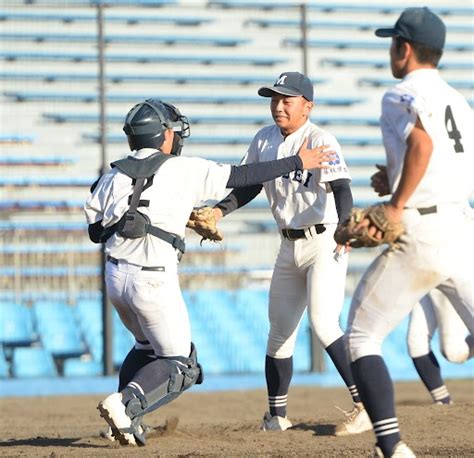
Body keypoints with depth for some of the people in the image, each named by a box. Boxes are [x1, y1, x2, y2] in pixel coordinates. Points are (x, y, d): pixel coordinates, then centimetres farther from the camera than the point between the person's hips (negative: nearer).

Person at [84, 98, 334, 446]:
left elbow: (95, 230, 9)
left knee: (148, 346, 29)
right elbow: (243, 176, -1)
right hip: (154, 279, -6)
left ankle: (125, 418, 15)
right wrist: (297, 162, 7)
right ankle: (125, 403, -19)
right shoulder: (184, 170, -2)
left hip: (115, 276, 6)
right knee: (179, 363, 5)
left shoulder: (114, 176, 10)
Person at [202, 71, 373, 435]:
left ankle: (367, 405, -18)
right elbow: (249, 185, 16)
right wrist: (220, 211, -1)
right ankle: (276, 416, 22)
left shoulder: (320, 141, -16)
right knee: (280, 332, 11)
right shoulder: (264, 140, 5)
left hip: (325, 243, -7)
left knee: (323, 324, -21)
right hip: (289, 246, 7)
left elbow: (341, 188, -28)